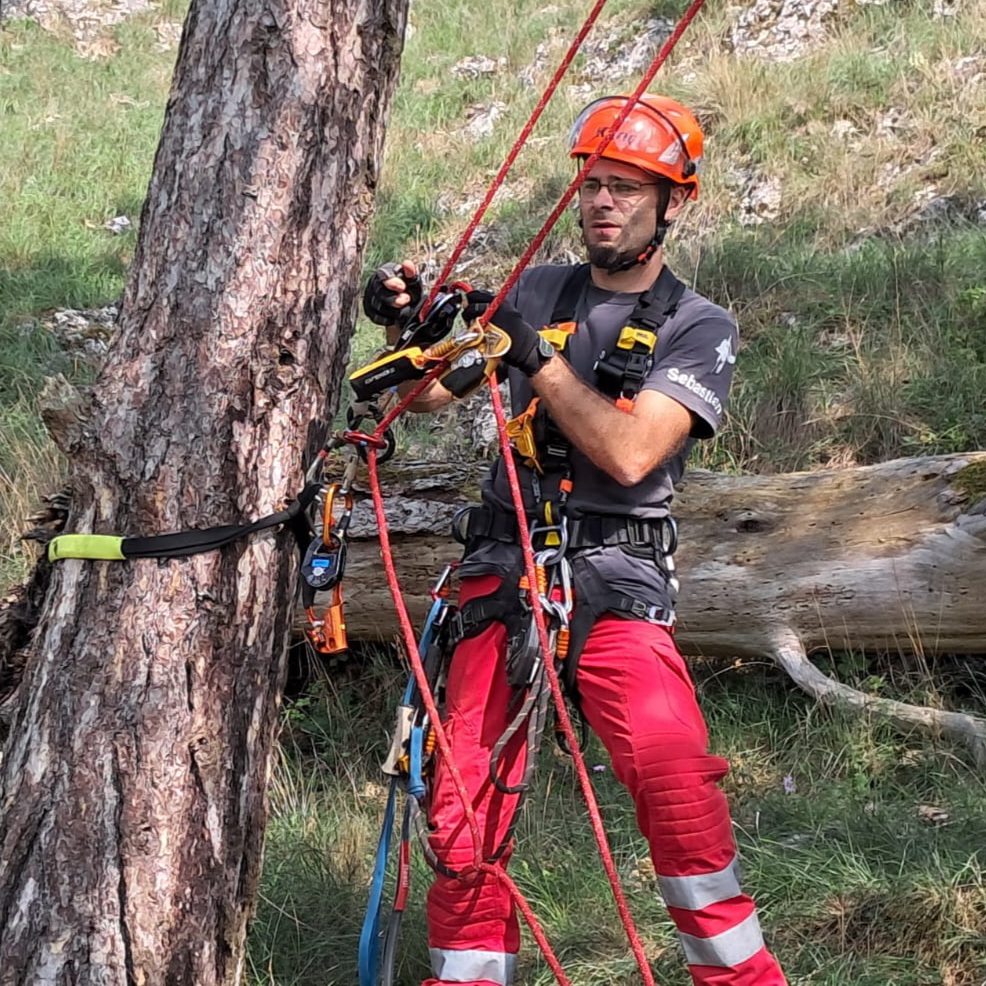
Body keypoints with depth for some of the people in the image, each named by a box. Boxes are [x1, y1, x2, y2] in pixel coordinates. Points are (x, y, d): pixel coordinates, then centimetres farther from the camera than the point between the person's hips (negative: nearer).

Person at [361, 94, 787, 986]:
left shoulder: (700, 330, 4)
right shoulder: (537, 293, 14)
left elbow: (630, 453, -12)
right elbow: (423, 396, 11)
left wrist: (536, 355, -16)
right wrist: (407, 325, -9)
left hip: (616, 579, -3)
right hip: (502, 568, 3)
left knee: (677, 777, -24)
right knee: (466, 803, -6)